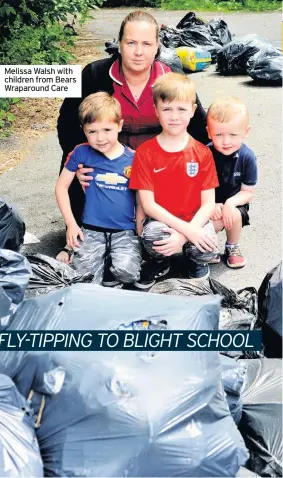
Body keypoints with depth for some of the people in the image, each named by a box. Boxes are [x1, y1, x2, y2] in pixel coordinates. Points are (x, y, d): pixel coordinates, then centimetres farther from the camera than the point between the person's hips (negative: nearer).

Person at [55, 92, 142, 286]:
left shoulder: (133, 158, 0)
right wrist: (71, 223, -1)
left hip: (125, 231, 0)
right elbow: (61, 187, 6)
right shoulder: (81, 153, -2)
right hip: (91, 230, 0)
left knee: (126, 272, -25)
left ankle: (112, 260, 8)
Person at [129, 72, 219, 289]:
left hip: (195, 222, 1)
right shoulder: (145, 152, -8)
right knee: (152, 234, -34)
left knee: (206, 249, -28)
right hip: (160, 220, -1)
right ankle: (160, 262, 5)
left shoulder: (202, 153, -4)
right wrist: (186, 229, -23)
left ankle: (196, 261, 13)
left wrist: (184, 235, -22)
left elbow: (208, 203, -6)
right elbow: (148, 204, -12)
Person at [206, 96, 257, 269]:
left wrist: (231, 203, -26)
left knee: (234, 215, -29)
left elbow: (248, 191, -8)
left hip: (233, 203, 1)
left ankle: (232, 247, 4)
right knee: (214, 222, -27)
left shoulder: (247, 157, -15)